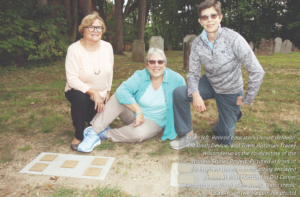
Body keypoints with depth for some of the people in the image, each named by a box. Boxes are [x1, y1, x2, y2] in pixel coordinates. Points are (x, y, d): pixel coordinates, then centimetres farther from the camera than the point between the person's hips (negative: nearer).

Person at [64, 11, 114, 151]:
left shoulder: (107, 47, -8)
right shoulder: (74, 49, -21)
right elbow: (72, 79, -24)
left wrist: (107, 93, 5)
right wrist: (94, 92, -30)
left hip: (100, 96, 4)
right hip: (79, 92, -4)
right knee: (79, 98, -38)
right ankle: (78, 136, -14)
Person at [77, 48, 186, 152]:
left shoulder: (176, 79, -13)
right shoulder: (140, 76, -12)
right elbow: (121, 91, -27)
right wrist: (138, 111, -35)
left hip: (153, 122, -1)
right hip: (133, 113, 2)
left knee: (138, 133, -36)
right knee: (118, 98, -27)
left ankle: (104, 134, -16)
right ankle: (94, 131, -26)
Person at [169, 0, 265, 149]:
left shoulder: (234, 39, -26)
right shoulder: (197, 43, -14)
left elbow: (257, 72, -24)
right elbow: (193, 73, -10)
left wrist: (247, 99, -16)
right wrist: (195, 94, -30)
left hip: (230, 91, -2)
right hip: (210, 84, 3)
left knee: (225, 140, 6)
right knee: (179, 93, -24)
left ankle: (234, 113, 40)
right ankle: (189, 136, -5)